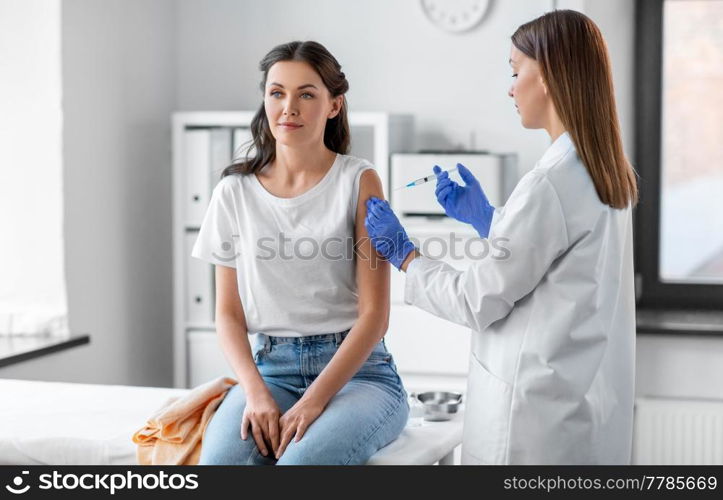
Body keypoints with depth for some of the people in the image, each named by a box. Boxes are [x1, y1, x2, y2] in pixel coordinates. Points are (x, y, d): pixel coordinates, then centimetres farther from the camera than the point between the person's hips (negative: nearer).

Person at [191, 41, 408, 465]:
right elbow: (229, 313, 9)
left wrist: (313, 402, -15)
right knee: (221, 458, -29)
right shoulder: (236, 191, 8)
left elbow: (374, 314, -5)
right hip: (270, 368, 2)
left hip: (356, 370, -2)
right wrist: (256, 393, -10)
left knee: (301, 460, -33)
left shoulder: (358, 182, -1)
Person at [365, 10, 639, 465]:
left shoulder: (550, 183, -20)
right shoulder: (608, 174, 7)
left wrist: (404, 255, 0)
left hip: (538, 413, -9)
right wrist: (484, 220, 18)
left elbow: (480, 302, -14)